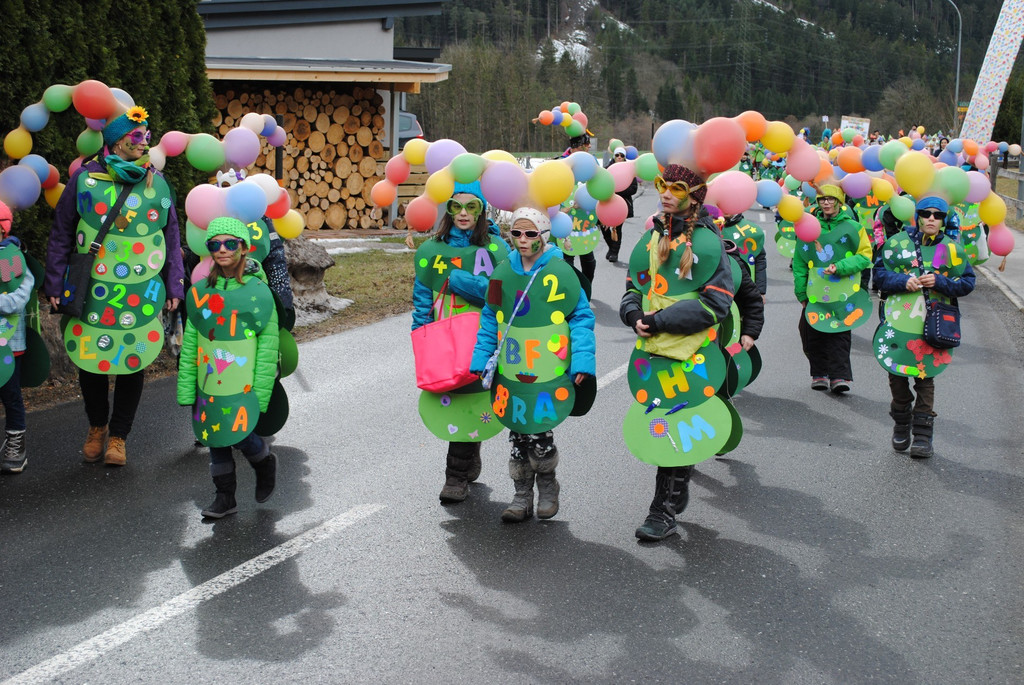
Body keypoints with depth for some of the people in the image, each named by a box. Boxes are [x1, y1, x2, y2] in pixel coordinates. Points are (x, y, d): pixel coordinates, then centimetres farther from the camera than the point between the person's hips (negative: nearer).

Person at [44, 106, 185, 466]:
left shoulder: (157, 183, 5)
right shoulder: (85, 178, -1)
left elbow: (172, 237, 11)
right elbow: (61, 234, 5)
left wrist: (175, 285, 7)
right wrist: (54, 283, 2)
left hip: (143, 294, 1)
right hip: (92, 291, -1)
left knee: (132, 363, 6)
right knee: (90, 359, 7)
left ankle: (118, 436, 23)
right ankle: (97, 426, 32)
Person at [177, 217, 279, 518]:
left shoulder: (258, 292, -8)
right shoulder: (200, 292, 4)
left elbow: (268, 346, -6)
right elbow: (190, 346, 8)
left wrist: (261, 393, -8)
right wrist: (186, 390, 5)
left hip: (243, 387, -4)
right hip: (209, 385, 4)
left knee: (239, 434, -10)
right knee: (216, 439, 10)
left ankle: (265, 462, 23)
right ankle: (224, 496, 25)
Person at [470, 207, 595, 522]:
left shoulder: (560, 272, -7)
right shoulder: (503, 272, 5)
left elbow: (581, 317, -2)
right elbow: (490, 319, 14)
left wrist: (583, 361, -10)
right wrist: (480, 359, 8)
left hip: (551, 374, -4)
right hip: (512, 372, 4)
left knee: (539, 435, -5)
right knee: (518, 435, 9)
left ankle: (547, 487, 22)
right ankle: (522, 496, 24)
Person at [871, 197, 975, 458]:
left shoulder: (951, 249, 2)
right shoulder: (897, 242, 2)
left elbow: (967, 282, 3)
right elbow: (880, 272, 3)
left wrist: (939, 282, -13)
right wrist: (903, 281, -14)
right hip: (897, 321, 1)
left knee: (925, 378, 2)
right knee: (896, 376, 7)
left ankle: (923, 435, 8)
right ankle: (901, 424, 28)